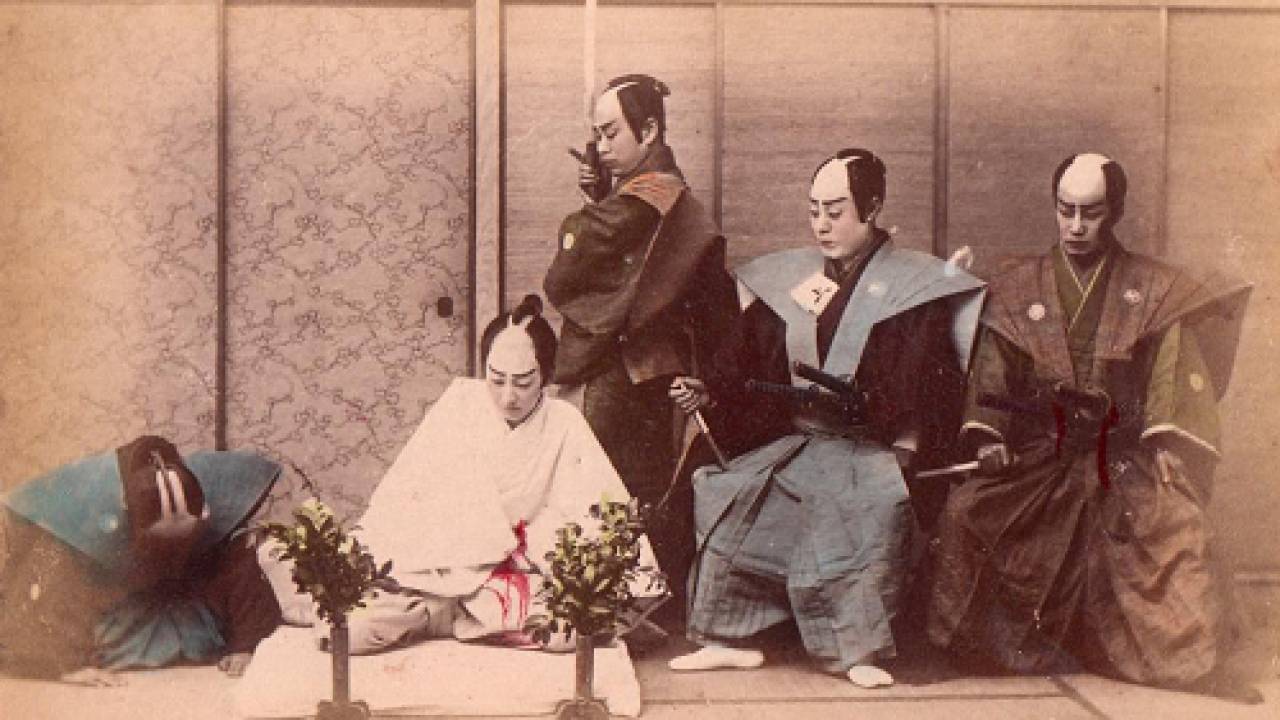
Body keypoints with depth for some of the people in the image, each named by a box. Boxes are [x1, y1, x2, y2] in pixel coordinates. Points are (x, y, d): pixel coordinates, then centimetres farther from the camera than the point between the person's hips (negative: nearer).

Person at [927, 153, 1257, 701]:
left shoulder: (1152, 290, 7)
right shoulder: (1018, 288, 9)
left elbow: (1170, 374, 1)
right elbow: (992, 373, 5)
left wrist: (1166, 443, -13)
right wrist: (987, 435, -9)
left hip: (1124, 454, -1)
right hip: (1038, 455, 1)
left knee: (1172, 522, -26)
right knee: (965, 509, -19)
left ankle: (1181, 659, -6)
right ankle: (973, 642, 0)